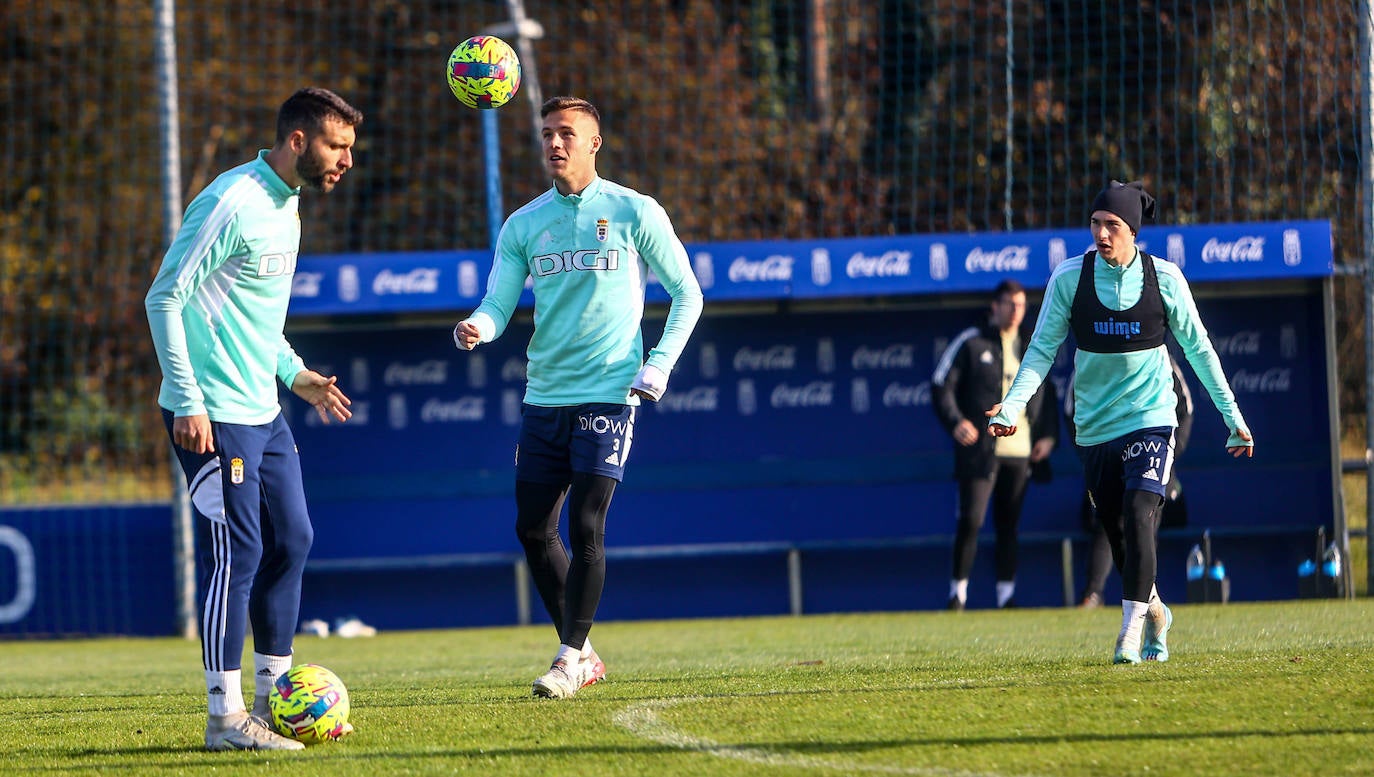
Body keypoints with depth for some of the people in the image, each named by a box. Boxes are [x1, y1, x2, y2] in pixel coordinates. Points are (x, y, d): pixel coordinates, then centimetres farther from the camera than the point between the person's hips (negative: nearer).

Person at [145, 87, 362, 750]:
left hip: (263, 412, 10)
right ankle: (226, 717, -6)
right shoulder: (232, 203, -16)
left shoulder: (286, 206, 14)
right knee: (236, 554, -9)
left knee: (290, 541, 10)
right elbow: (164, 299, -17)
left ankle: (271, 695, 20)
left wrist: (295, 373, 20)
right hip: (214, 415, -10)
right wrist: (186, 402, -20)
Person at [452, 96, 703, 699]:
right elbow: (498, 304, 4)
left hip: (608, 394, -5)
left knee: (585, 527, -12)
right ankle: (580, 651, 18)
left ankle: (570, 659, -3)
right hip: (544, 395, 5)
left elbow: (687, 294, 5)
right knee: (533, 529, 4)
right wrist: (476, 328, -20)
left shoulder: (633, 213, -1)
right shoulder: (524, 225, 9)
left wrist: (659, 366, -5)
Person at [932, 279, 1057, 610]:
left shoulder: (1030, 350, 18)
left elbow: (1046, 395, 24)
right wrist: (955, 421, -17)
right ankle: (958, 589, -2)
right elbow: (941, 385, -2)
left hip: (1020, 452, 5)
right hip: (979, 449, -5)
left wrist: (1048, 435, 10)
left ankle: (1006, 592, 8)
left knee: (1009, 523, 5)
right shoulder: (970, 343, 2)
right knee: (971, 519, -11)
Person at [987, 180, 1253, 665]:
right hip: (1095, 425, 2)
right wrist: (1013, 404, -17)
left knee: (1139, 515, -21)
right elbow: (1043, 348, -2)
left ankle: (1133, 630, -18)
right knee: (1117, 534, 6)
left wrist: (1232, 416, 9)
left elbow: (1198, 348, 6)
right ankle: (1154, 614, 30)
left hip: (1150, 419, -2)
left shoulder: (1164, 278, -4)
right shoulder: (1069, 278, -4)